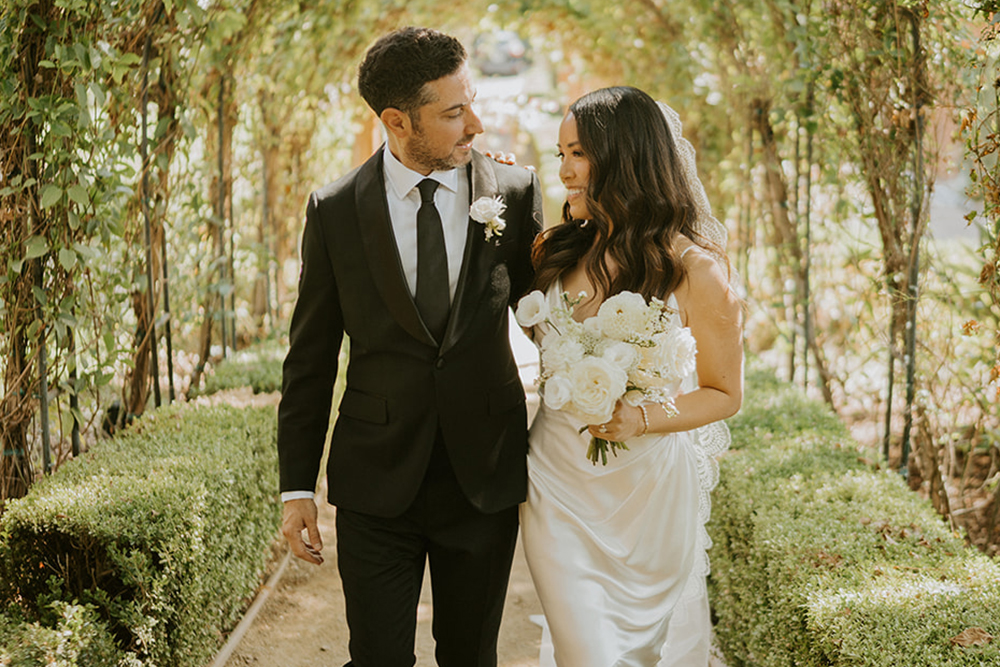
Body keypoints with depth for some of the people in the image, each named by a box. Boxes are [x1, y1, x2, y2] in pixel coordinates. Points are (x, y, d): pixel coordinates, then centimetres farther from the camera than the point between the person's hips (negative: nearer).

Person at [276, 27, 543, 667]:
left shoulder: (516, 192, -4)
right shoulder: (335, 212, -5)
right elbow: (311, 358, 0)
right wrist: (297, 487, 0)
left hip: (485, 476, 1)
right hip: (376, 483, -1)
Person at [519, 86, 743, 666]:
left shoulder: (693, 270, -12)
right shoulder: (555, 252, -1)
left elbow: (725, 394, -4)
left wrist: (641, 420, -23)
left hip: (650, 493, -2)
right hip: (561, 491, 2)